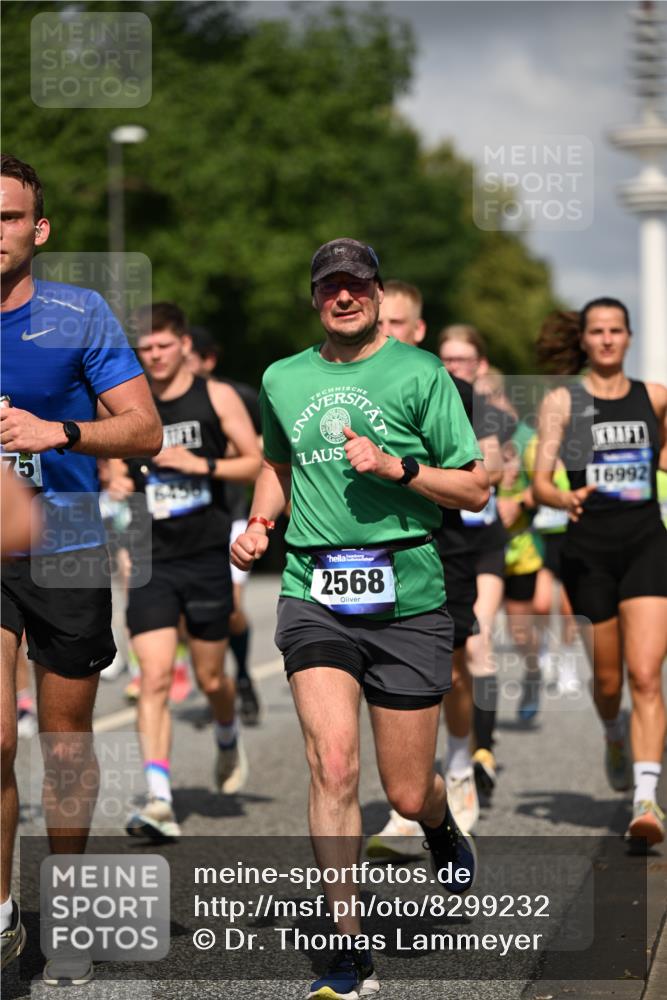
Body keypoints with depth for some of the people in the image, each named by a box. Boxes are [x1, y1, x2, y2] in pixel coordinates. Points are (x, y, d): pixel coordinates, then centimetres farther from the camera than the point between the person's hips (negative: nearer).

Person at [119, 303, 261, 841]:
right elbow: (112, 469, 19)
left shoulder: (217, 397, 1)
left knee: (211, 678, 10)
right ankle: (160, 801, -15)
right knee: (155, 677, -12)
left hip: (206, 556, -1)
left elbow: (258, 463, -1)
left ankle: (228, 738, 44)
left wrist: (200, 464, -14)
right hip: (151, 560, 1)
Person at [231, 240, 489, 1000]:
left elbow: (475, 489, 0)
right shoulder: (282, 380, 10)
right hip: (313, 594, 1)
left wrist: (396, 466, -14)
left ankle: (442, 829, 44)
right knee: (332, 764, -19)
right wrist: (259, 523, 12)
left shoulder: (420, 373, 0)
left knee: (407, 794, 5)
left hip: (407, 599, -1)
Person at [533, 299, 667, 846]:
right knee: (608, 679, 10)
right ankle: (614, 736, 45)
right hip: (588, 547, 0)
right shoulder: (562, 401, 2)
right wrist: (566, 499, -25)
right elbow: (541, 483, -5)